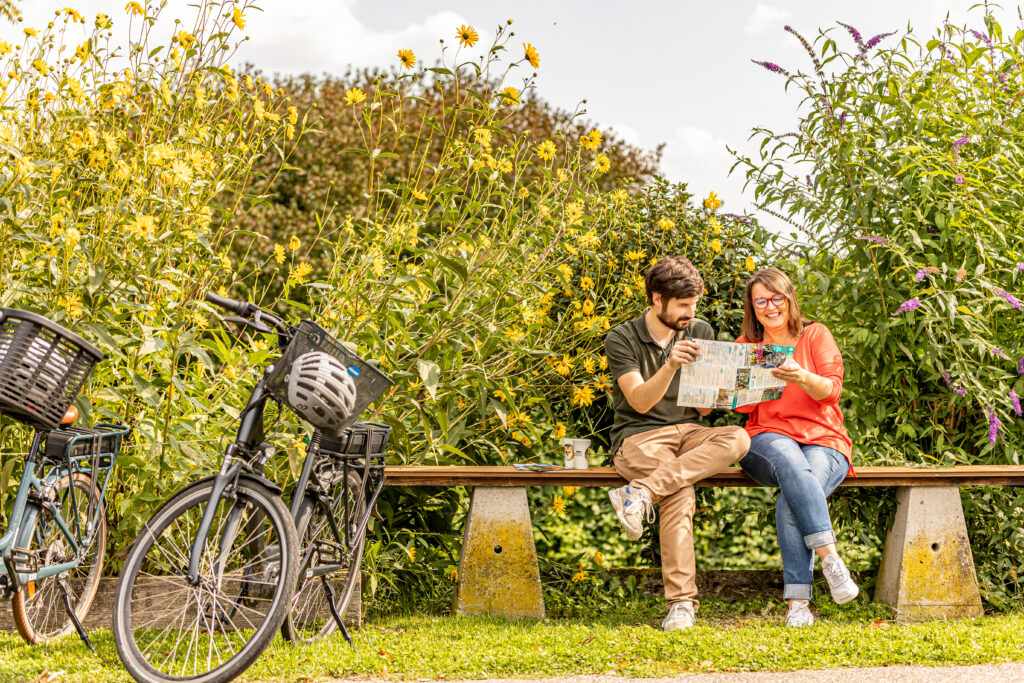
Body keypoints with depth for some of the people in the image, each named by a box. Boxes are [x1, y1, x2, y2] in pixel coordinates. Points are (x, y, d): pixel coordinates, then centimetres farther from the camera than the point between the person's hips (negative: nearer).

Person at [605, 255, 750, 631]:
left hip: (688, 432, 4)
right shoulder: (622, 338, -3)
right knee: (680, 492, -35)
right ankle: (682, 602, -33)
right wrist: (670, 366, -31)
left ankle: (640, 493, -37)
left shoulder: (700, 333, 10)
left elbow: (703, 408, 8)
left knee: (737, 438, -30)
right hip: (639, 437, -4)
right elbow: (640, 402, -14)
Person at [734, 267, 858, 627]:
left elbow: (832, 390, -3)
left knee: (792, 499, -33)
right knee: (788, 458, -38)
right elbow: (743, 406, 8)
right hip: (767, 440, 1)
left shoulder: (815, 335, 12)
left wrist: (801, 377, -24)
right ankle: (829, 556, -46)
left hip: (822, 441, -1)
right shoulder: (745, 345, 18)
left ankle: (798, 602, -37)